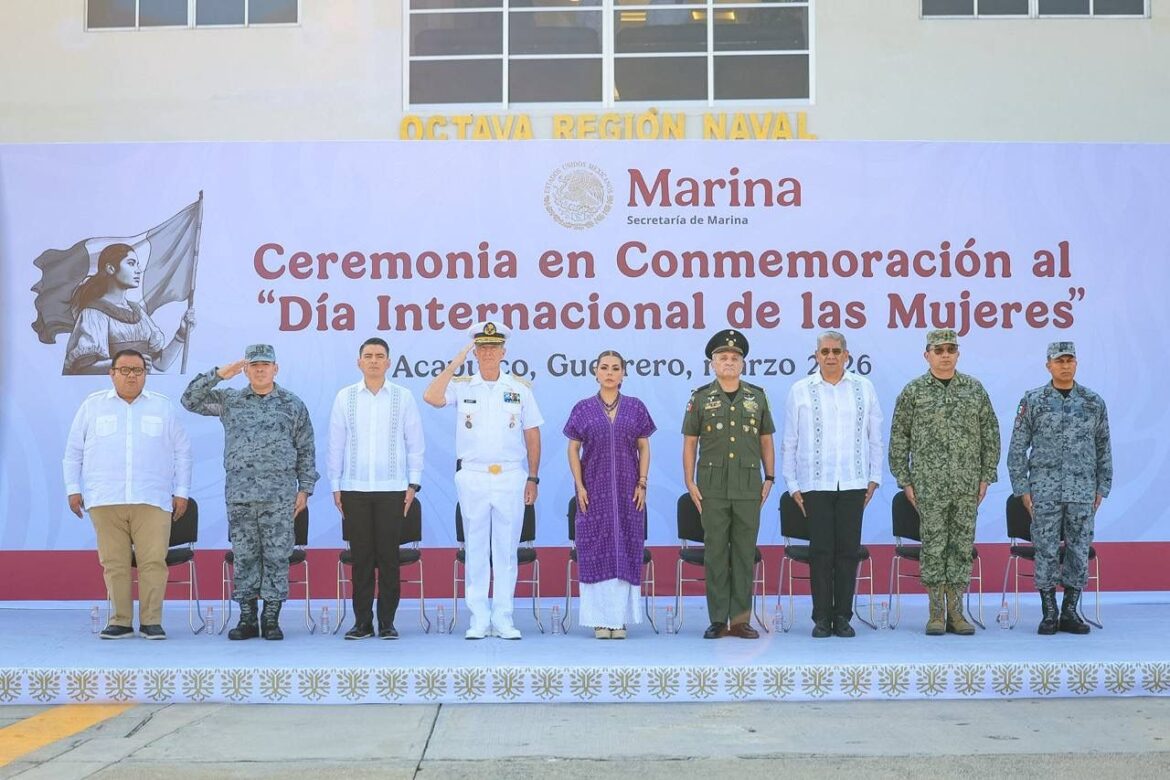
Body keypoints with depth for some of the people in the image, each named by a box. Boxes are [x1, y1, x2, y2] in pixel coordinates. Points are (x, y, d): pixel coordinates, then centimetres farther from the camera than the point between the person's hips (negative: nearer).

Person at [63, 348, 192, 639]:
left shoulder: (163, 407, 12)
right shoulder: (92, 406, 12)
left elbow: (182, 452, 13)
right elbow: (73, 452, 15)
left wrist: (182, 492, 7)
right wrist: (73, 489, 7)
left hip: (152, 501, 0)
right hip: (105, 500, 1)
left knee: (153, 562, -7)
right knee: (114, 564, 0)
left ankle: (151, 621, -1)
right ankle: (120, 621, 8)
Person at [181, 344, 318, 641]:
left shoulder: (293, 405, 7)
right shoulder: (229, 400, 10)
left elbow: (306, 450, 8)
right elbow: (190, 400, 4)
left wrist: (305, 488, 3)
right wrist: (219, 374, -5)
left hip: (279, 496, -1)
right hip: (239, 495, 1)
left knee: (276, 556, 0)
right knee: (244, 557, 5)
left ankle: (271, 619, 8)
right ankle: (247, 619, 13)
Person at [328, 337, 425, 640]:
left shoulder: (403, 397, 4)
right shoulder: (345, 397, 6)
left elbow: (415, 443, 6)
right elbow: (336, 445, 8)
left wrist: (413, 483, 1)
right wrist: (335, 487, 5)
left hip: (392, 489, -1)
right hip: (354, 489, 1)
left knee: (389, 557, 0)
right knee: (361, 557, 3)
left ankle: (387, 622, 8)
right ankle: (362, 622, 11)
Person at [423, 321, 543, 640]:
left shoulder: (520, 388, 7)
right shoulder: (461, 386, 5)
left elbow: (532, 435, 9)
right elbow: (431, 397, -14)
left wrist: (533, 478, 4)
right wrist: (455, 363, -10)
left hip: (511, 478, 0)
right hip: (473, 478, 0)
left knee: (506, 549, 4)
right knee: (476, 549, 4)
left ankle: (503, 618, 10)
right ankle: (479, 618, 10)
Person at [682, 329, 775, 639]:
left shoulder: (757, 397, 9)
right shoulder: (700, 398, 5)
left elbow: (766, 441, 12)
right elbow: (689, 443, 4)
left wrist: (769, 478, 5)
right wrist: (690, 482, -2)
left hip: (749, 486, 1)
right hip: (712, 487, -1)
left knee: (745, 553, 3)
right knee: (715, 552, 1)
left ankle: (741, 619, 10)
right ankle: (718, 620, 8)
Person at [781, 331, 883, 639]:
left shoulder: (863, 388, 8)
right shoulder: (800, 391, 4)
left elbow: (875, 437, 11)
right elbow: (789, 442, 6)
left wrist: (874, 478, 7)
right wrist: (792, 485, 2)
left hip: (853, 484, 1)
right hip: (816, 484, -1)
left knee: (848, 550, 3)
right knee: (820, 551, -1)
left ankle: (843, 616, 12)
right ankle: (822, 618, 7)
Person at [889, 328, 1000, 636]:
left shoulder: (975, 389, 8)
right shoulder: (913, 391, 2)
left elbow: (990, 434, 10)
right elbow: (898, 438, 3)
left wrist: (986, 476, 4)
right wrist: (905, 480, -1)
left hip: (967, 485, 2)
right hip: (929, 486, -2)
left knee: (962, 546, 5)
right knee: (933, 547, 0)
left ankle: (956, 613, 13)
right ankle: (936, 614, 8)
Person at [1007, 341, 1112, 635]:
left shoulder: (1094, 402, 6)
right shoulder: (1032, 401, 1)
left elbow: (1104, 448, 11)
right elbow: (1017, 448, 2)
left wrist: (1102, 488, 7)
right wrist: (1022, 489, -2)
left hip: (1083, 492, 2)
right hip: (1045, 492, -2)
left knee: (1079, 551, 4)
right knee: (1046, 551, 1)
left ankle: (1070, 613, 14)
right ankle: (1049, 614, 10)